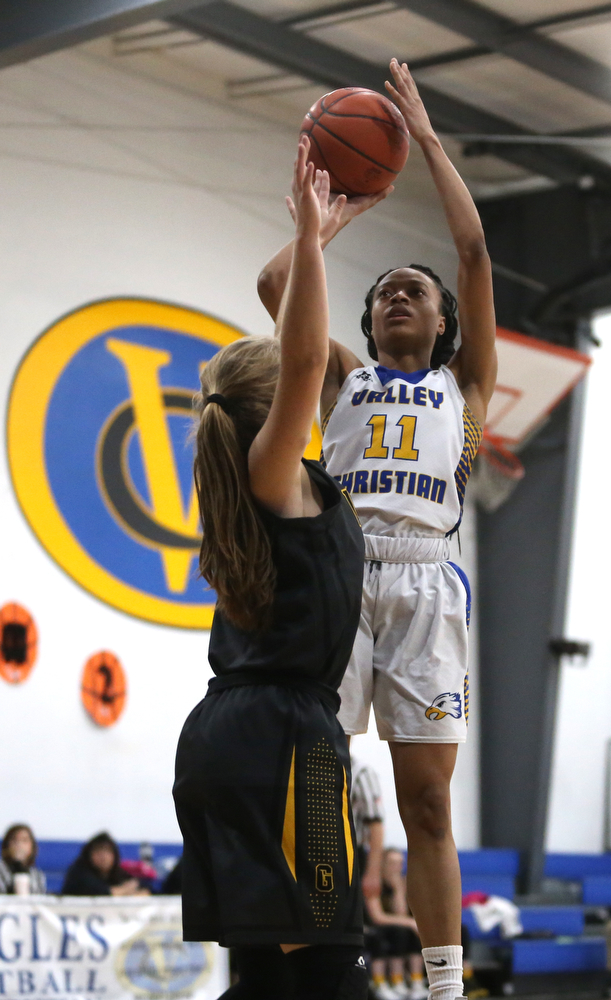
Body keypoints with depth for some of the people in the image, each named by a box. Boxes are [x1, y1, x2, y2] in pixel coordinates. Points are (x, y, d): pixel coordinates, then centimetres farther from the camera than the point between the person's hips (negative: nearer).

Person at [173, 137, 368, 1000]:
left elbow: (291, 354, 28)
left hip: (226, 730, 9)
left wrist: (316, 238, 33)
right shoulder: (275, 474, -7)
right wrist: (308, 233, -24)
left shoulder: (255, 482, 15)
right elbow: (306, 358, -24)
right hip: (282, 737, -9)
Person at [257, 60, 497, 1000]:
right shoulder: (343, 376, 23)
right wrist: (334, 215, 25)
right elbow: (275, 282, 11)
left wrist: (426, 136, 15)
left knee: (427, 801, -2)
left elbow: (475, 250, 11)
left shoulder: (464, 382, 19)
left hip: (424, 579, -1)